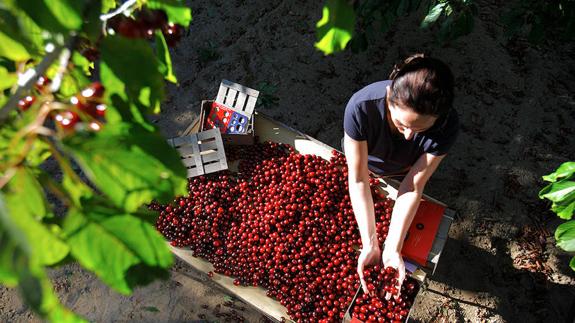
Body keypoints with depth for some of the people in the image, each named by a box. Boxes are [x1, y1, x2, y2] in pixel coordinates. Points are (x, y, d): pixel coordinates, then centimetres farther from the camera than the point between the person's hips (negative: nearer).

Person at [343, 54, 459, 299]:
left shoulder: (446, 127, -41)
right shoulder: (360, 107, -46)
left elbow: (412, 188, -32)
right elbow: (358, 180, -37)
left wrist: (392, 250, -38)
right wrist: (370, 245, -41)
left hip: (403, 173, 0)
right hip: (363, 161, 0)